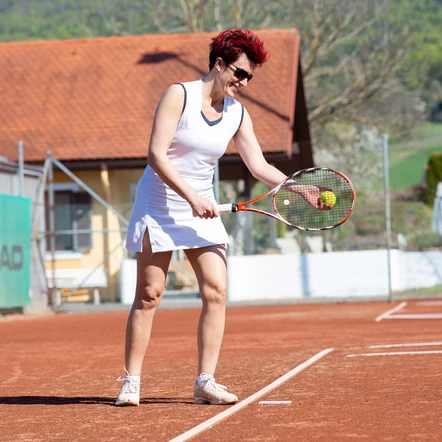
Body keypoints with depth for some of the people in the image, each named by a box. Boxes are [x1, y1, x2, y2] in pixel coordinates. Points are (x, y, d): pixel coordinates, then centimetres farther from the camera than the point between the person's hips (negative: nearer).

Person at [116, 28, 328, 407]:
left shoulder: (238, 114, 5)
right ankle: (131, 382, 5)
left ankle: (205, 382, -2)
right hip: (159, 204, -5)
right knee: (149, 294, -4)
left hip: (202, 209, 5)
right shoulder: (179, 95, -11)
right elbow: (156, 155, -17)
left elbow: (259, 166, 4)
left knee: (216, 291, -7)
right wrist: (191, 197, -23)